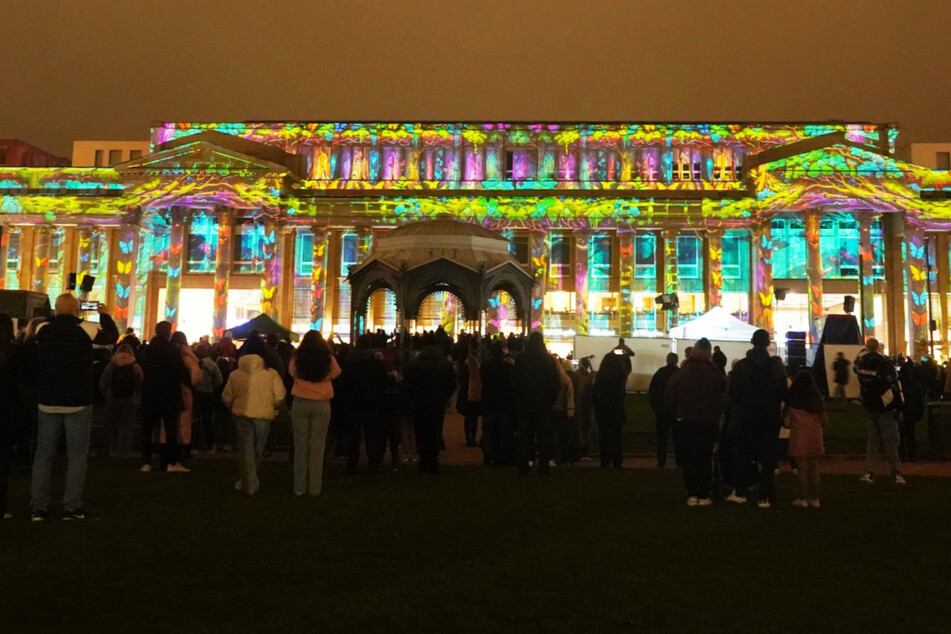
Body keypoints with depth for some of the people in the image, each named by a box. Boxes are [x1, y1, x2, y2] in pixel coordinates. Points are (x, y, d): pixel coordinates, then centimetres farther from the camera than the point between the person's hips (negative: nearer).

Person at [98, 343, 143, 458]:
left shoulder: (111, 366, -1)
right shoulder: (135, 367, -3)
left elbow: (102, 384, 1)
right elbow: (140, 385, -3)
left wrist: (107, 395, 16)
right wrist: (136, 395, 13)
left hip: (112, 400, 2)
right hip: (129, 401, -1)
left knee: (110, 426, 13)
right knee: (126, 427, 2)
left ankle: (104, 451, 18)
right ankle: (122, 453, -1)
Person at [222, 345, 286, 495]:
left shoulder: (235, 374, -1)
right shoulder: (271, 373, -7)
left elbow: (226, 397, 3)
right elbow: (280, 395, -11)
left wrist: (234, 407, 24)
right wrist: (273, 406, 9)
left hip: (242, 414, 0)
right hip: (264, 415, 0)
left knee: (246, 450, 9)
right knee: (258, 449, 17)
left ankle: (248, 484, 9)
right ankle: (250, 480, 31)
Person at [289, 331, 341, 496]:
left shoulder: (297, 358, -5)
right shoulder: (328, 358, -6)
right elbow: (336, 373, 13)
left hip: (300, 403, 1)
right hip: (322, 405, 0)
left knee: (300, 445, 7)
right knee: (317, 445, 5)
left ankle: (299, 487, 12)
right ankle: (315, 487, 9)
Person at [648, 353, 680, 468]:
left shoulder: (659, 373, -2)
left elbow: (651, 392, 1)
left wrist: (654, 406, 10)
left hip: (661, 411, 1)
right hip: (677, 410, -1)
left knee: (662, 437, 7)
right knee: (677, 437, 9)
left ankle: (661, 462, 6)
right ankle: (679, 462, 9)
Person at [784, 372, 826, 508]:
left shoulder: (792, 400, -4)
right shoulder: (817, 398, 4)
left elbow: (787, 423, -6)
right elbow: (824, 419, 6)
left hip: (799, 436, -3)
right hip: (815, 436, 3)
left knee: (802, 468, 4)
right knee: (814, 468, 12)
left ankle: (803, 499, 8)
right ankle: (814, 498, 18)